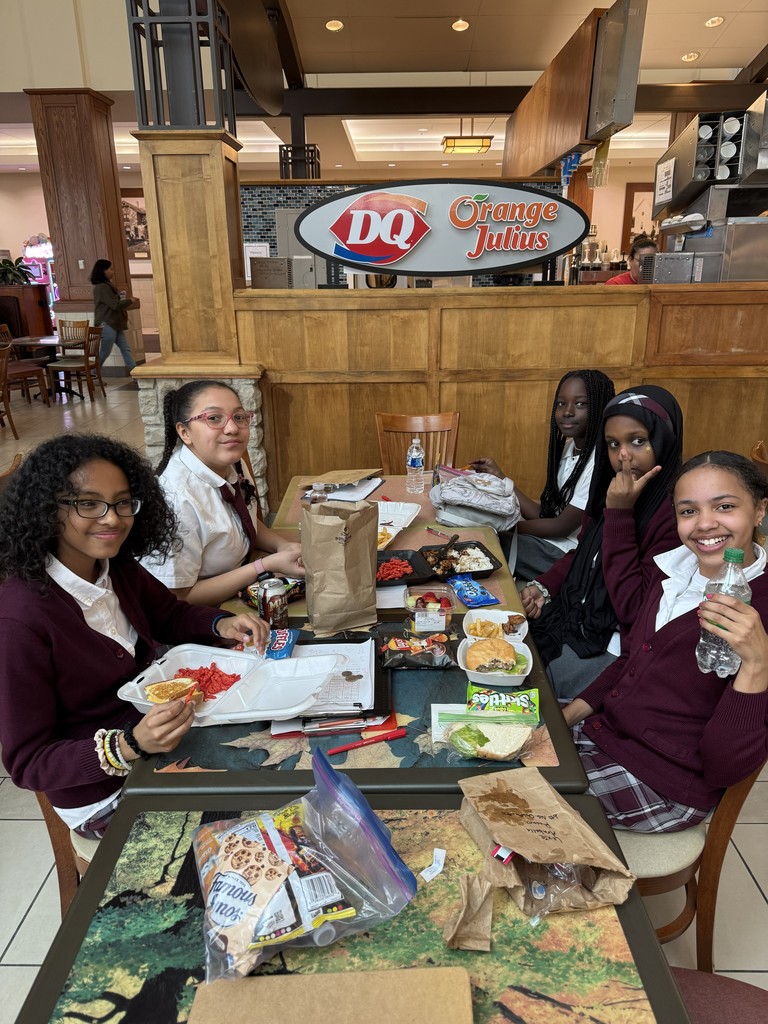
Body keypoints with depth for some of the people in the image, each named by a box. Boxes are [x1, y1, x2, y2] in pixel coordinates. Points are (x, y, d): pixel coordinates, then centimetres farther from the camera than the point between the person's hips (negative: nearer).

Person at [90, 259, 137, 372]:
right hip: (107, 325, -10)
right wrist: (129, 300, -5)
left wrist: (124, 299, 1)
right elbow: (115, 305, -20)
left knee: (126, 349, 5)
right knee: (104, 353, -1)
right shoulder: (102, 287, -17)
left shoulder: (106, 285, 14)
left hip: (114, 324, 10)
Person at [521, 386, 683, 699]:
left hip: (611, 647, -7)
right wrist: (544, 586, -1)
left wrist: (619, 513, -28)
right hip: (573, 617, 7)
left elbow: (631, 608, -26)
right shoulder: (611, 486, 1)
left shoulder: (675, 513, -23)